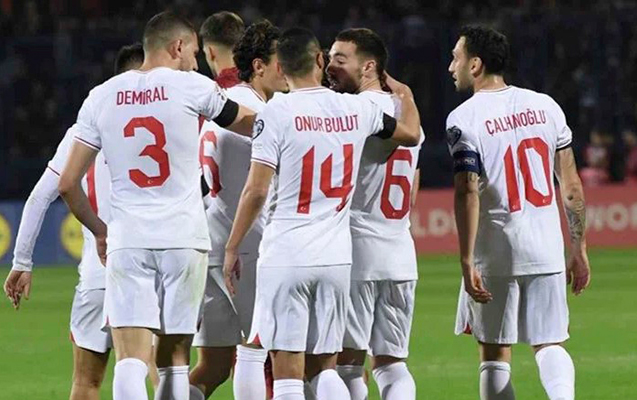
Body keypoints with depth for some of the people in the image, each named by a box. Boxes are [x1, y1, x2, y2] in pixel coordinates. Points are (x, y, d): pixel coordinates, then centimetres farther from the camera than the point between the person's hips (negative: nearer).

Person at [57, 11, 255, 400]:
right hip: (184, 238, -1)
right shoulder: (192, 87, -1)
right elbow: (249, 124, 17)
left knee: (132, 359, -8)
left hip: (126, 241, 1)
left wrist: (98, 229, 22)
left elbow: (68, 184, 8)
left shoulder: (101, 96, 7)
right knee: (174, 358, 11)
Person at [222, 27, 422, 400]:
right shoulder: (358, 110, 5)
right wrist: (404, 94, 45)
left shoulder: (277, 112, -8)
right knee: (324, 368, 14)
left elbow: (256, 190, -10)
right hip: (337, 256, 4)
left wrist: (232, 248, -1)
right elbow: (412, 133, 25)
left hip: (285, 257, -4)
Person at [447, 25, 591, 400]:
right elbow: (571, 185, 7)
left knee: (495, 352, 8)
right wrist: (579, 249, 13)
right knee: (550, 344, 9)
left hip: (495, 254, -3)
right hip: (547, 249, 3)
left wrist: (467, 261, -14)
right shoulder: (545, 106, 6)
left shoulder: (465, 119, -8)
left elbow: (468, 194, -15)